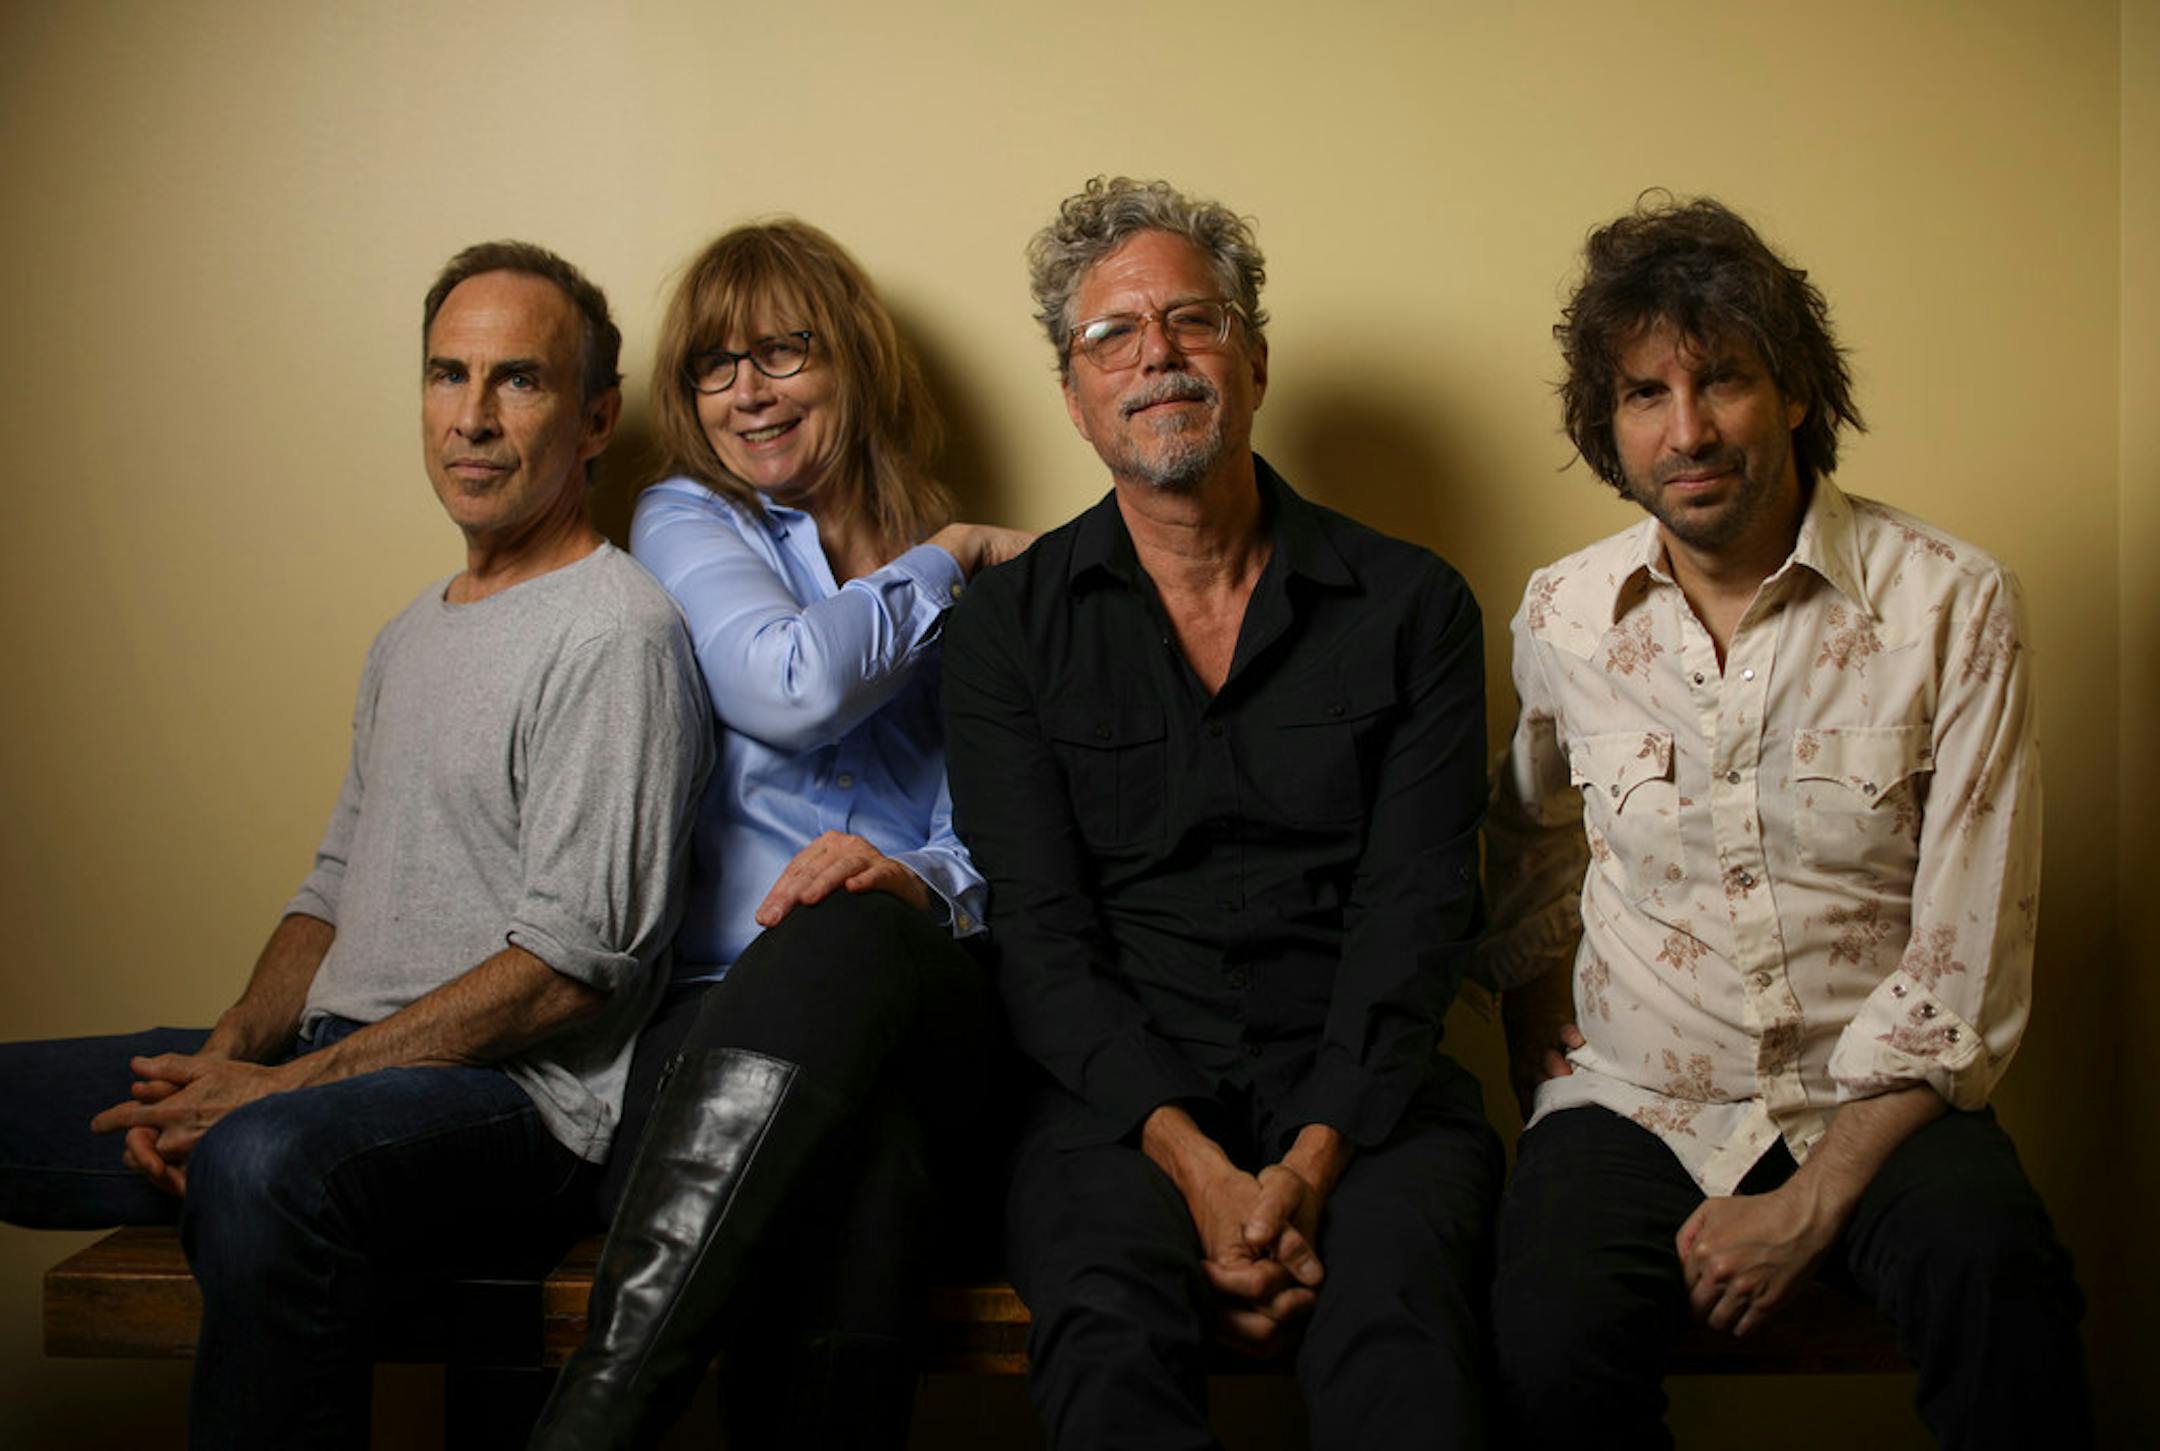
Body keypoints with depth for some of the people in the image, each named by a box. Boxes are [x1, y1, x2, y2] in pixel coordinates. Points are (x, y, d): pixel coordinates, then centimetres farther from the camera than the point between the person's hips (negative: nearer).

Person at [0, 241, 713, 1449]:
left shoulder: (614, 635, -10)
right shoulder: (410, 637, 21)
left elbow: (573, 962, -16)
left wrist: (284, 1084, -15)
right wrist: (225, 1056, 2)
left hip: (521, 1101, -9)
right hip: (331, 1070, 9)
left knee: (267, 1166, -38)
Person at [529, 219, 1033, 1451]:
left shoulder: (975, 590, 22)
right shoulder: (688, 520, 18)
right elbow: (794, 686, -5)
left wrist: (924, 881, -14)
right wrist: (947, 556, 10)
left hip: (929, 1000, 1)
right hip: (727, 1012, -1)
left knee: (850, 936, -39)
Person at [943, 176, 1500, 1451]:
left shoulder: (1412, 606, 8)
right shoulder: (1012, 625, 8)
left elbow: (1416, 912, 0)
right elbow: (1040, 937, 0)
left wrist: (1311, 1165, -15)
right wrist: (1197, 1165, -15)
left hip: (1358, 1089, 0)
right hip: (1121, 1092, 0)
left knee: (1398, 1313, -32)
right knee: (1112, 1329, -32)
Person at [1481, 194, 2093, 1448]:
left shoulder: (1956, 608, -7)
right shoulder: (1561, 617, 3)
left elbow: (1965, 978, -9)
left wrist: (1813, 1202, -15)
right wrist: (1532, 1005, 20)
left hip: (1876, 1103, -1)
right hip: (1636, 1097, 2)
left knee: (2003, 1290, -34)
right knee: (1554, 1347, -29)